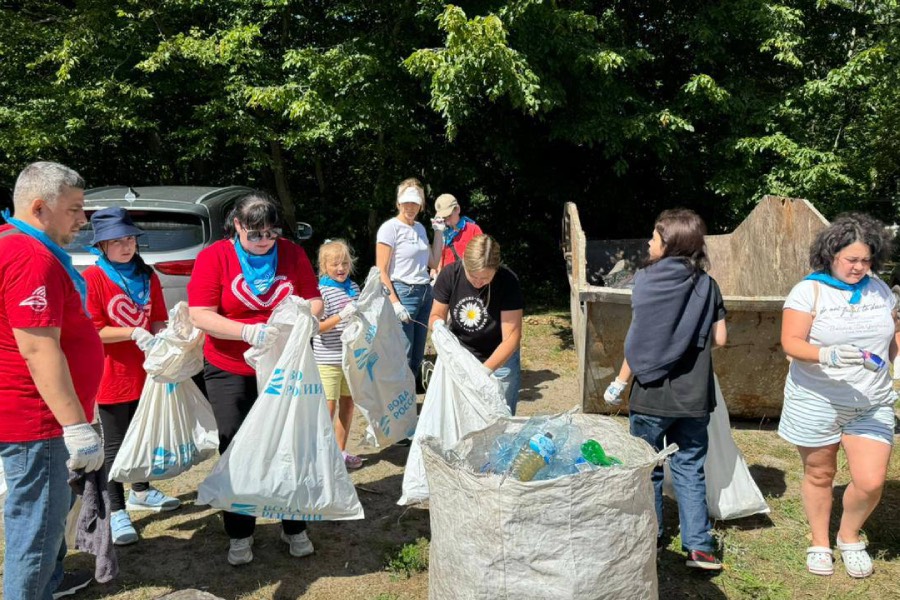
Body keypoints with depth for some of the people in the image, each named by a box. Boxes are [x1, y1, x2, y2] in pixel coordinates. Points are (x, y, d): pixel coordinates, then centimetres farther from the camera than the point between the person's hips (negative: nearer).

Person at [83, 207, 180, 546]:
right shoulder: (92, 278, -12)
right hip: (112, 377, -6)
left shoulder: (147, 277, 5)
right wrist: (134, 333, -24)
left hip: (145, 372, 6)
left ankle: (141, 492, 39)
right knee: (114, 445, 3)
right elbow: (92, 332, -15)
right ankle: (116, 511, 14)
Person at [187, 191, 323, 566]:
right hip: (230, 372, -1)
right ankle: (240, 534, 24)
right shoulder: (213, 257, -9)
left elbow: (314, 301, 1)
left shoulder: (292, 254, -1)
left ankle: (294, 527, 25)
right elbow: (200, 315, -16)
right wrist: (248, 332, -30)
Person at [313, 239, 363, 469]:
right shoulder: (321, 291, -12)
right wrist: (342, 315, -28)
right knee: (329, 405, -1)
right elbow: (318, 327, -18)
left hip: (351, 357, 6)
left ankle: (341, 451, 27)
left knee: (348, 403, 14)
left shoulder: (353, 288, 7)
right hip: (328, 359, -6)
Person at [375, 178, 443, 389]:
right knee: (402, 357, -8)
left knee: (417, 357, 10)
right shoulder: (390, 227, -7)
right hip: (403, 293, -7)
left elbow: (433, 263, 18)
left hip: (425, 293, 7)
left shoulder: (420, 227, 13)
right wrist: (395, 303, -17)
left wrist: (439, 234, 11)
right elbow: (381, 272, -10)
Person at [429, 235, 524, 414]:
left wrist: (485, 369, -35)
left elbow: (511, 337, -23)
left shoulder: (508, 281, -22)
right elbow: (436, 315, -2)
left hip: (500, 360, -2)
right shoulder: (450, 274, -15)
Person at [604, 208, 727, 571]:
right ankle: (699, 546, 12)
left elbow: (638, 340, -11)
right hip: (694, 396, 3)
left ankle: (650, 537, 26)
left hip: (652, 393, -3)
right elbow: (719, 339, 2)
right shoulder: (707, 285, 0)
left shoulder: (647, 280, -10)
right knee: (690, 469, 13)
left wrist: (619, 383, -1)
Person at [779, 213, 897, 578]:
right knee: (819, 475, 12)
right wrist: (827, 356, -33)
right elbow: (791, 343, -18)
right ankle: (820, 543, 34)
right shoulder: (809, 290, -10)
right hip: (817, 402, -3)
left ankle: (849, 535, 26)